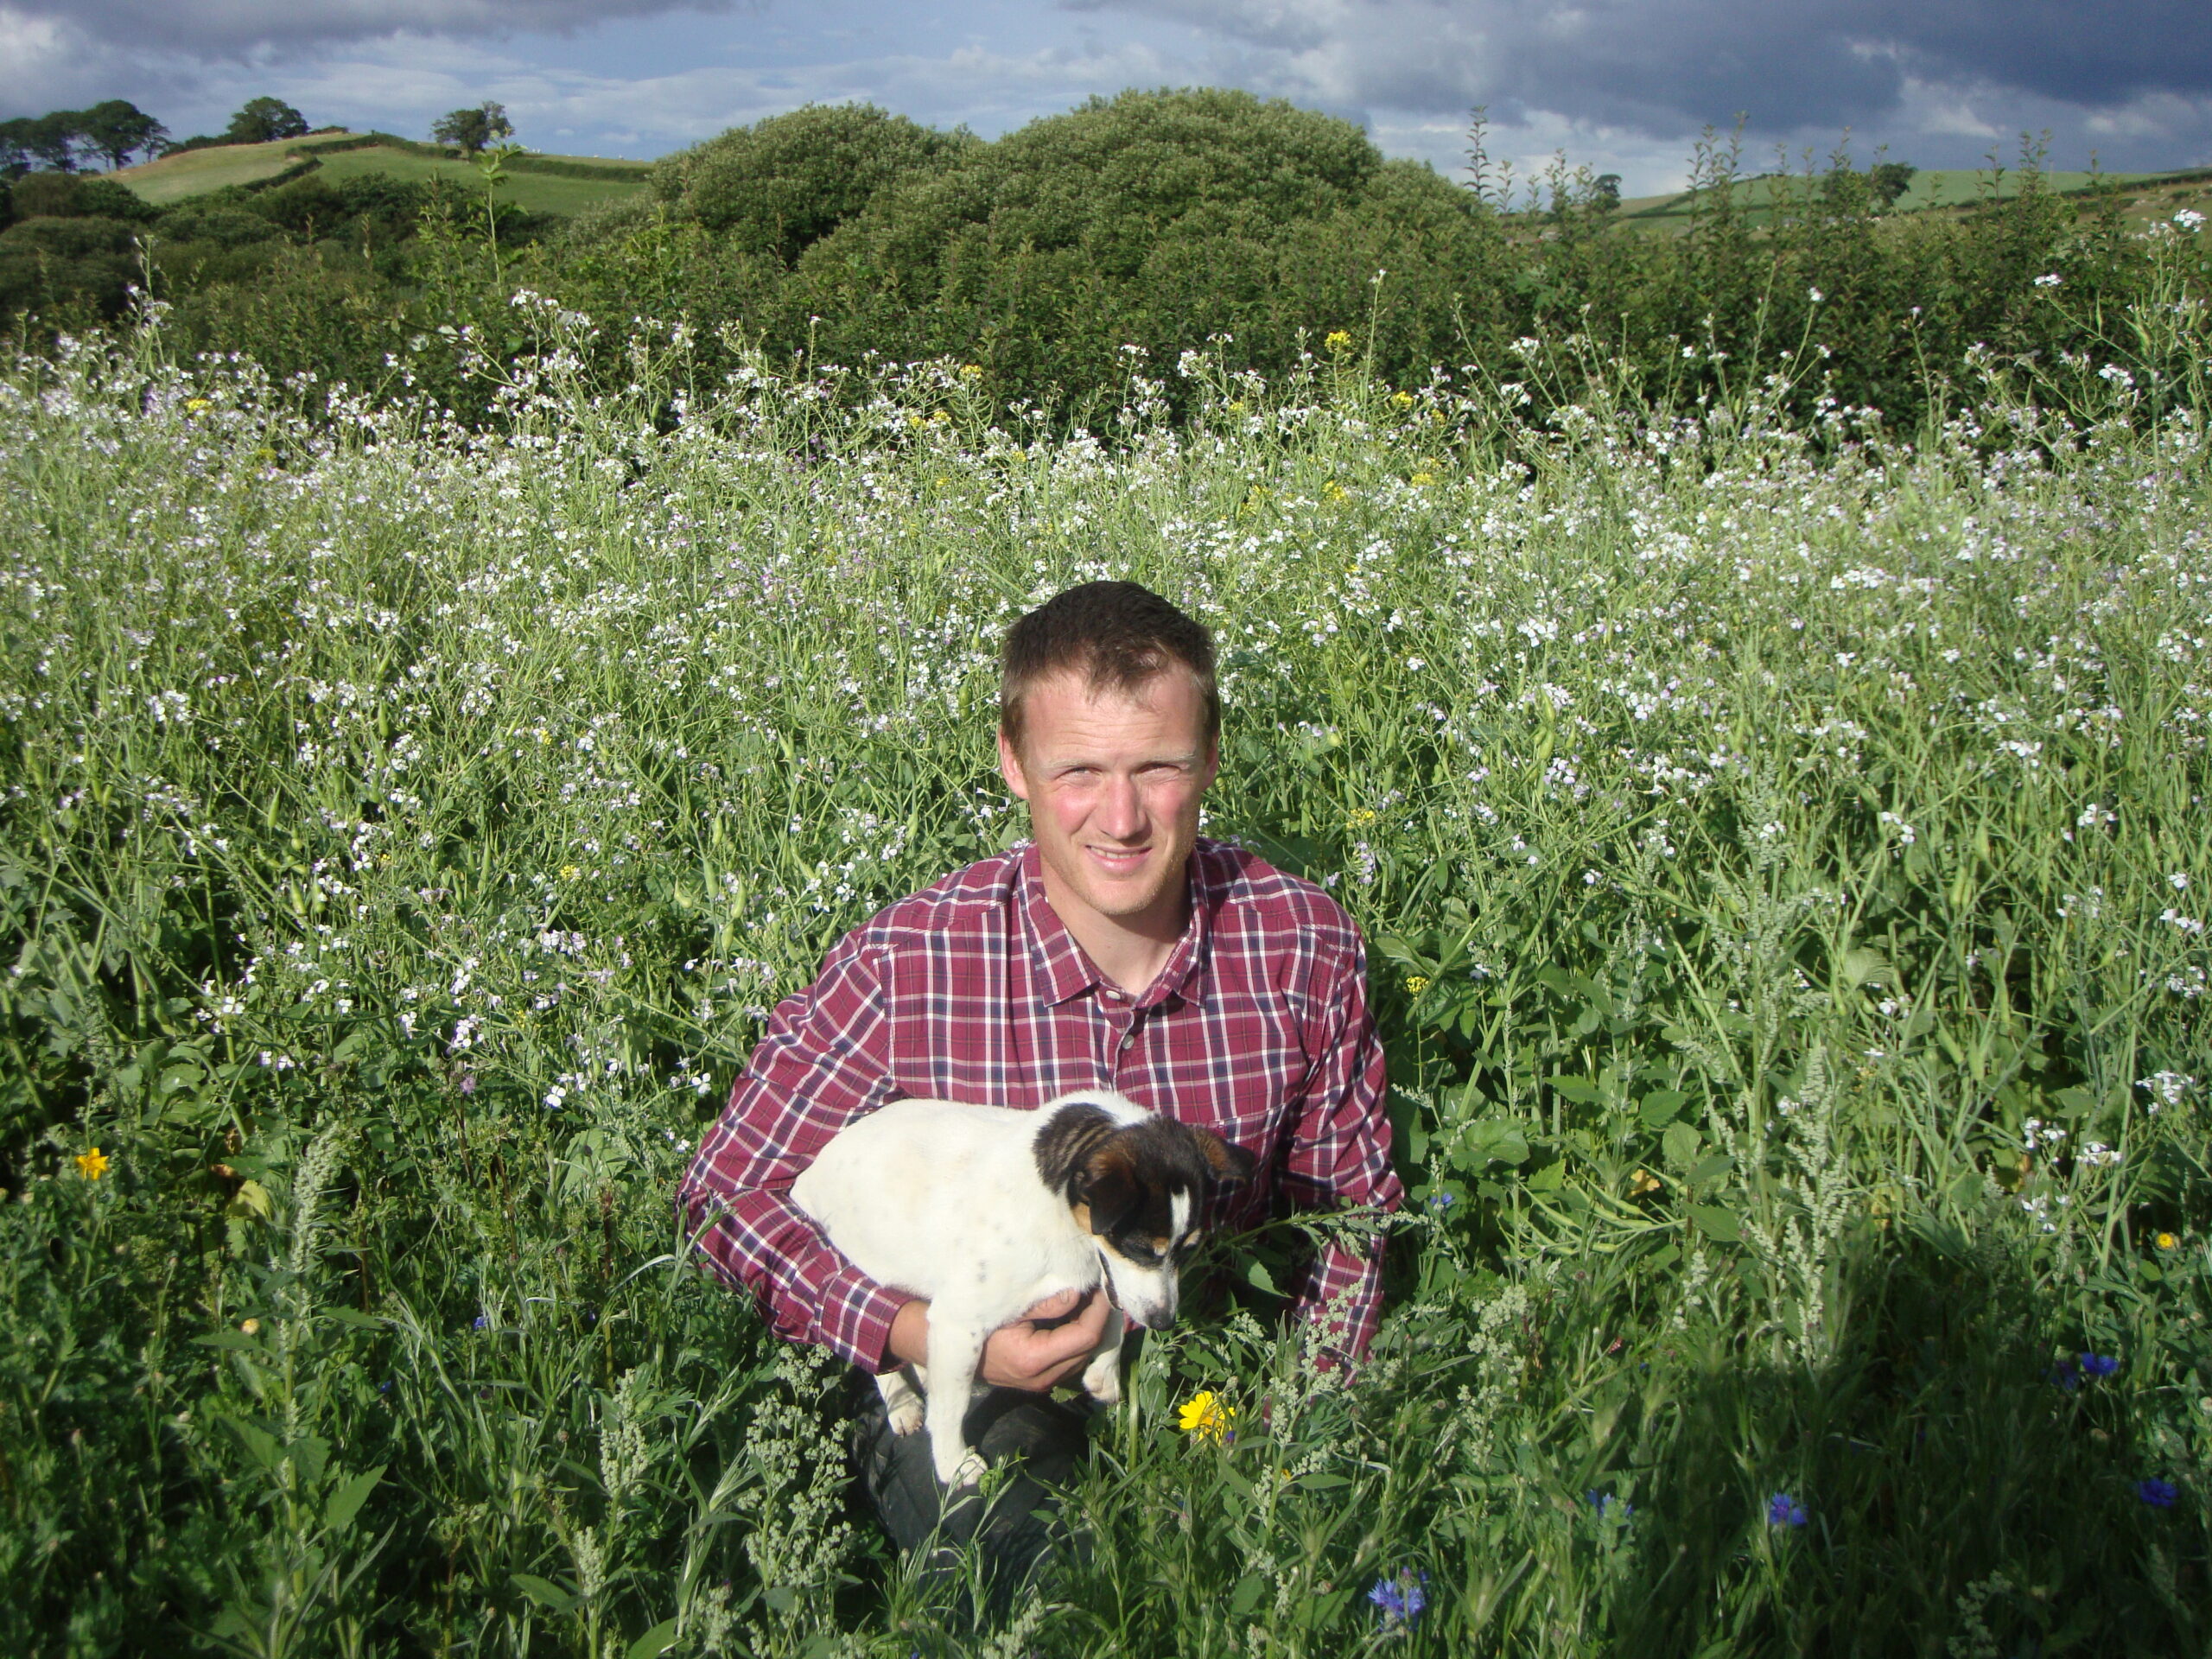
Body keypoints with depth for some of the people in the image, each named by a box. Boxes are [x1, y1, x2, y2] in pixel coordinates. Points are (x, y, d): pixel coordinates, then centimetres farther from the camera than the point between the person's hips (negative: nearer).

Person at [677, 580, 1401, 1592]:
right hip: (972, 1392, -3)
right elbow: (728, 1194, -8)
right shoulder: (903, 969, -17)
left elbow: (1349, 1206, 5)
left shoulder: (1307, 946, -9)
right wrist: (934, 1339, -21)